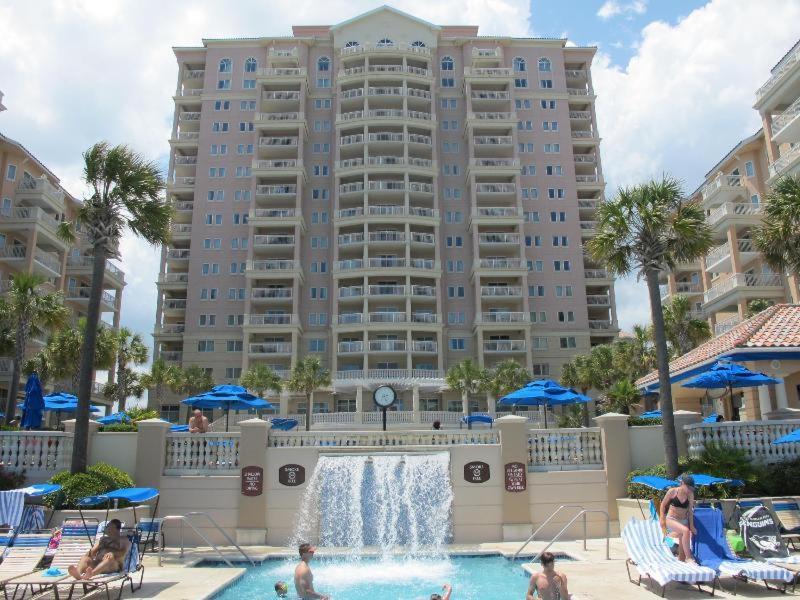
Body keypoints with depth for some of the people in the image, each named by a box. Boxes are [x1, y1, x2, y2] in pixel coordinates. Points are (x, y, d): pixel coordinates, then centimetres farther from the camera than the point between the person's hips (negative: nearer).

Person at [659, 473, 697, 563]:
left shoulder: (690, 495, -1)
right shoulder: (672, 491, -10)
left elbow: (690, 510, 6)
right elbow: (663, 505, -2)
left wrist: (691, 525, 3)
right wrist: (662, 519, -7)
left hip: (683, 521, 4)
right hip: (671, 519, -4)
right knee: (686, 531, -31)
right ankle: (689, 558, -23)